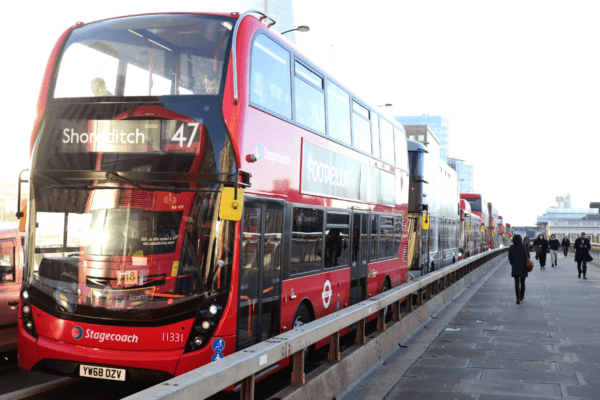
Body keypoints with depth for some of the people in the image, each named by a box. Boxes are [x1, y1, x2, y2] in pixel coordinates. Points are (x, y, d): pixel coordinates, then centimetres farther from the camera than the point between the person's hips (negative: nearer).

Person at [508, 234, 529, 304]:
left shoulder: (511, 248, -8)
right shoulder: (524, 247, -8)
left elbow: (510, 259, -2)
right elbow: (528, 257, -2)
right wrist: (526, 264, 13)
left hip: (515, 268, -1)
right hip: (523, 267, 1)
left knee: (517, 283, 1)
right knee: (522, 282, 17)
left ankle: (518, 299, -10)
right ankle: (522, 297, 29)